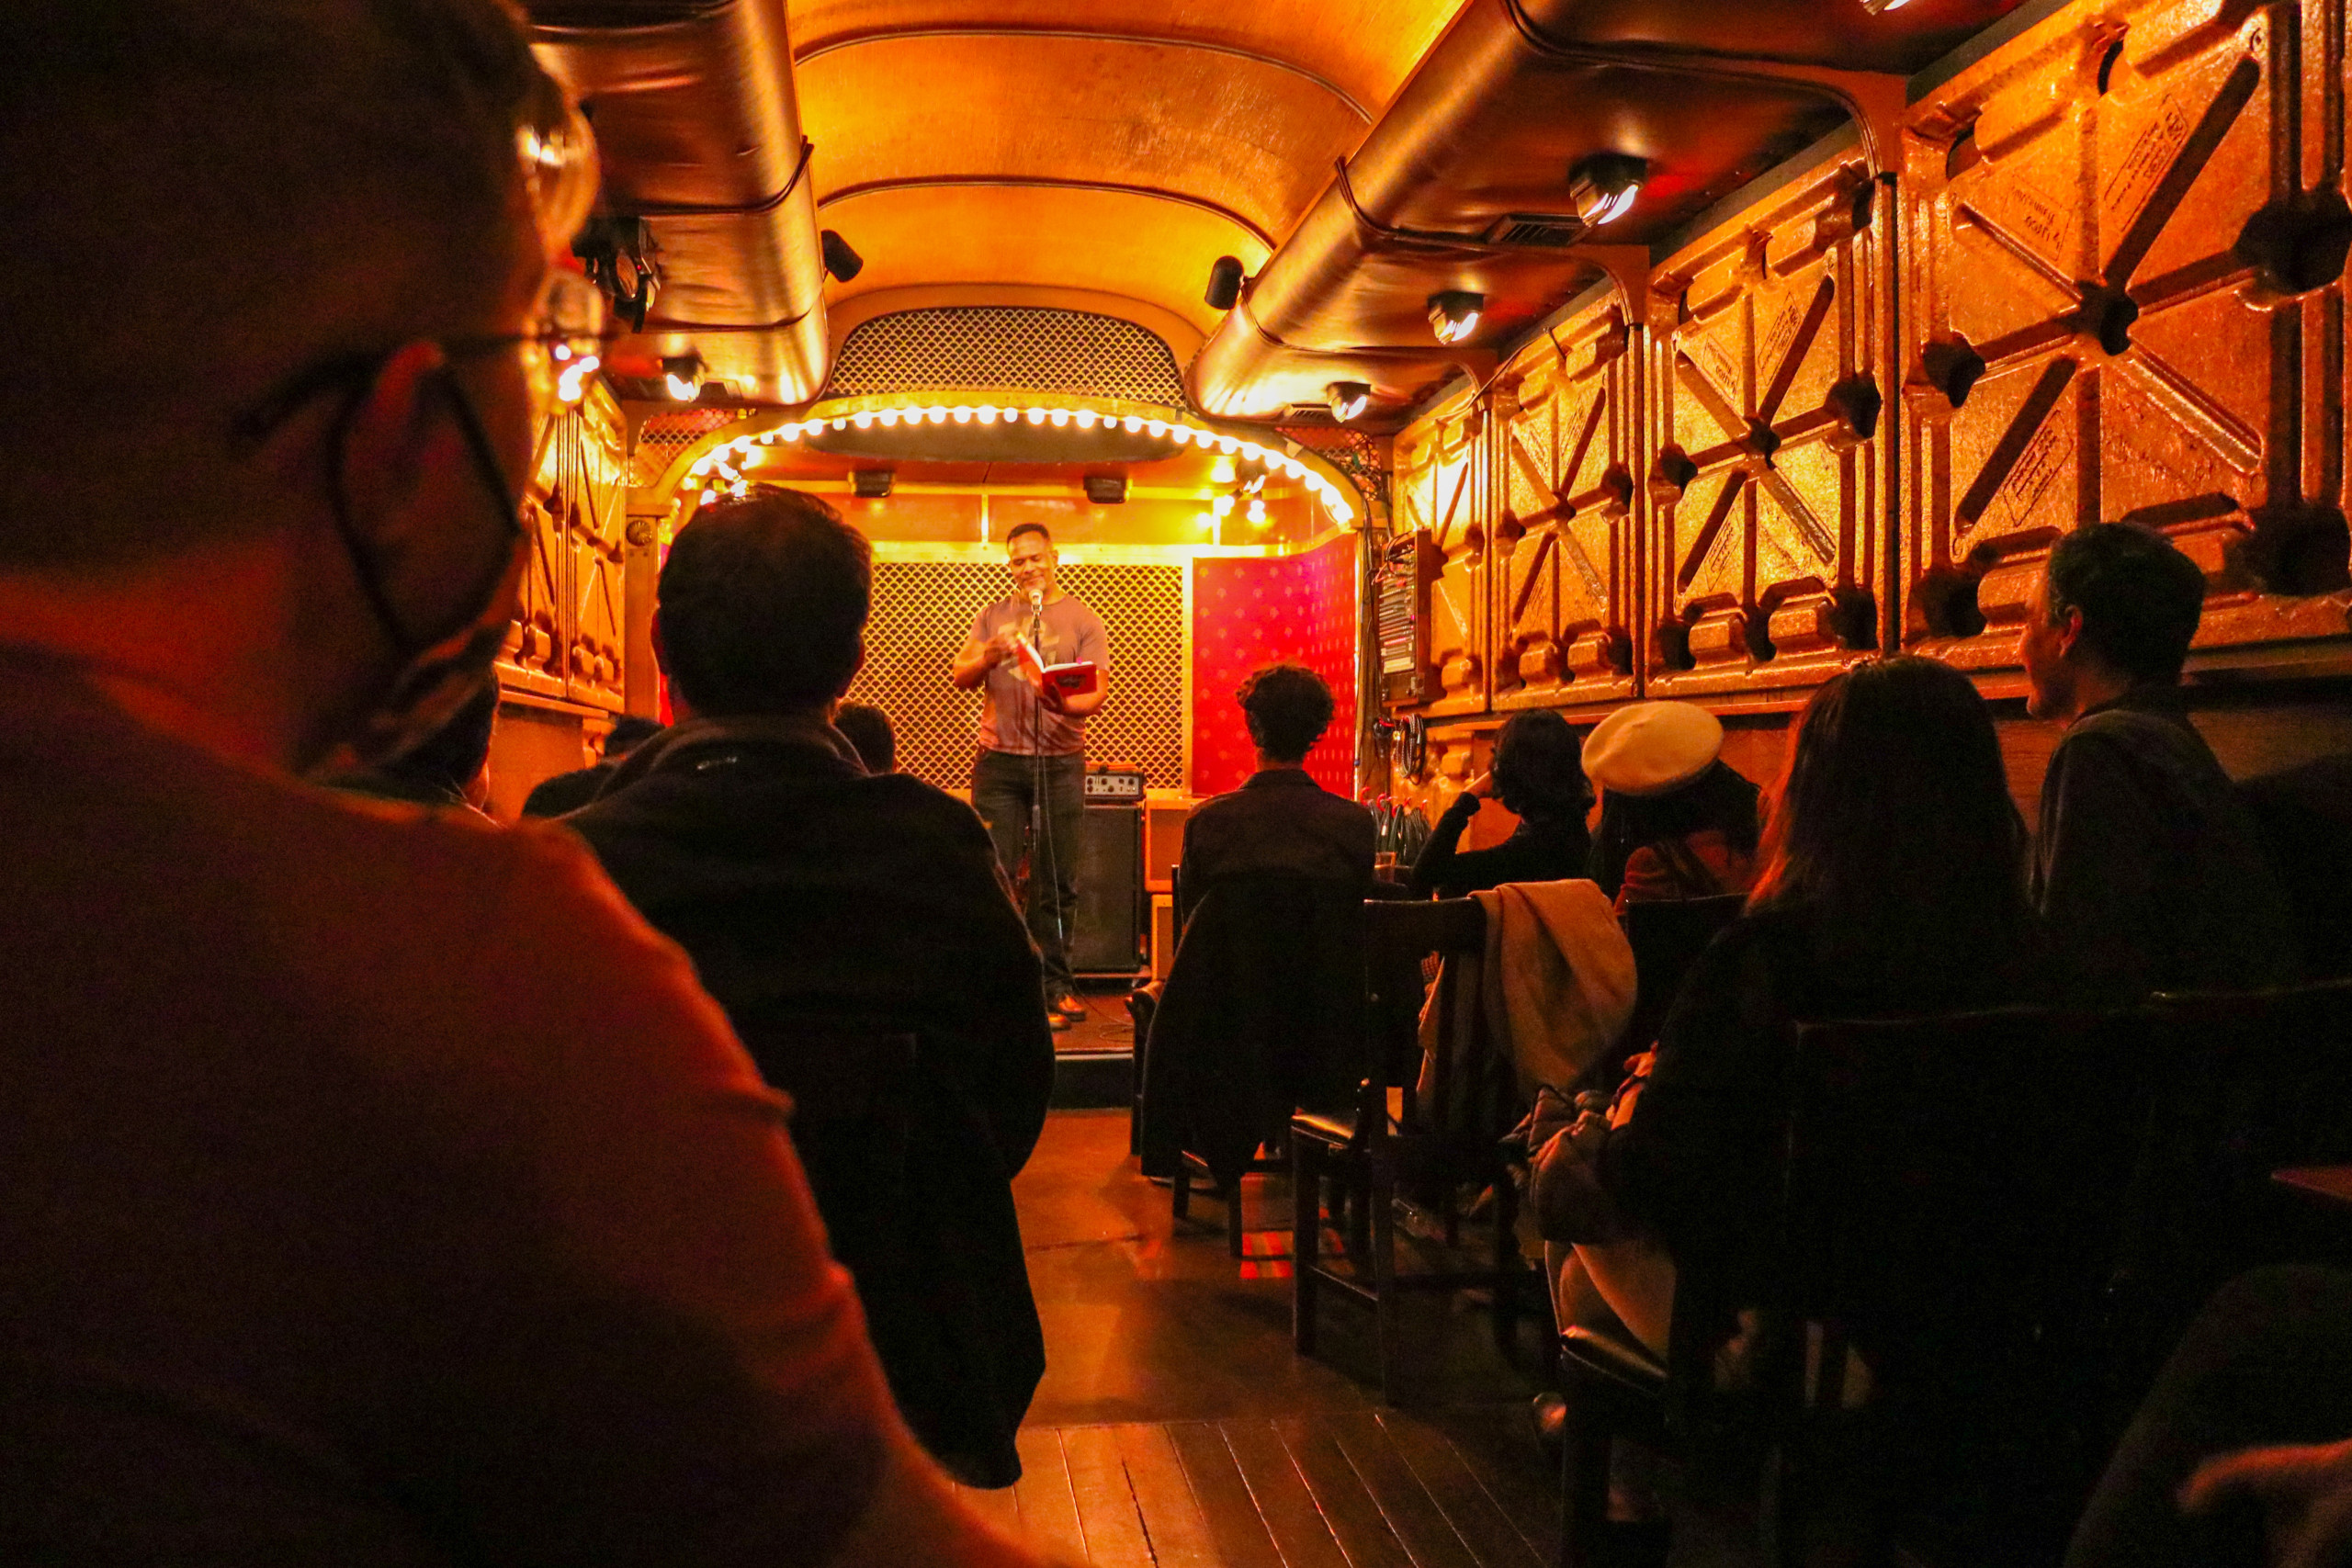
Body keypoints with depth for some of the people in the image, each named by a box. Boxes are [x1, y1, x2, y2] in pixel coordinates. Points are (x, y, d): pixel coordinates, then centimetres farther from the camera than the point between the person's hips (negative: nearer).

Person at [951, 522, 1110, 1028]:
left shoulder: (1082, 620, 6)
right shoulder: (993, 616, 13)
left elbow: (1098, 692, -4)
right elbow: (959, 678, 6)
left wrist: (1063, 703, -26)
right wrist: (989, 657, -15)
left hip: (1061, 761, -1)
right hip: (999, 759, 1)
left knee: (1057, 882, 2)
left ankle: (1055, 984, 11)